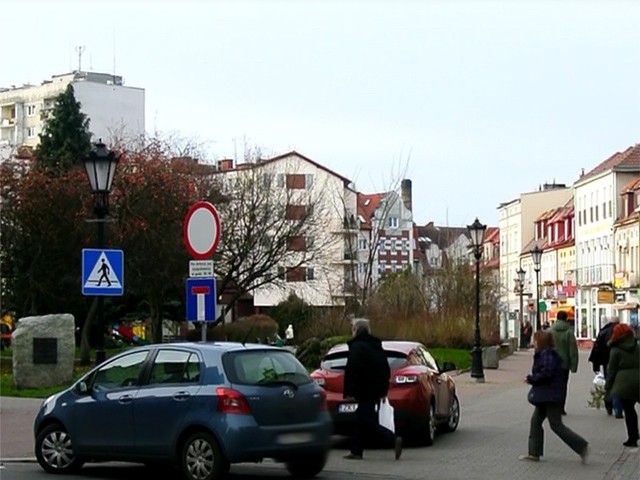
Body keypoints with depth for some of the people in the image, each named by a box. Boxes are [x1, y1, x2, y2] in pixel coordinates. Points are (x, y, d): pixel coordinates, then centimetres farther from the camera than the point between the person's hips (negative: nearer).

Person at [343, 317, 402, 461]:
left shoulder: (357, 347, -12)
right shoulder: (376, 346, 17)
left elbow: (351, 370, -20)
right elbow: (386, 370, 21)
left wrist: (349, 391, -17)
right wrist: (383, 390, 23)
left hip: (364, 391, -9)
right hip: (376, 391, 9)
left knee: (367, 422, -10)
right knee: (362, 420, 15)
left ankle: (394, 440, -23)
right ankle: (356, 451, 17)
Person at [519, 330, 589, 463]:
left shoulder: (547, 354, -18)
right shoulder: (543, 354, 14)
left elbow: (546, 374, -26)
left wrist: (530, 379, -14)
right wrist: (532, 379, 3)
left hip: (551, 396, -11)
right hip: (545, 396, 11)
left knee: (556, 425, -6)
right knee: (536, 420, 11)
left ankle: (581, 446, -2)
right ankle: (534, 453, 15)